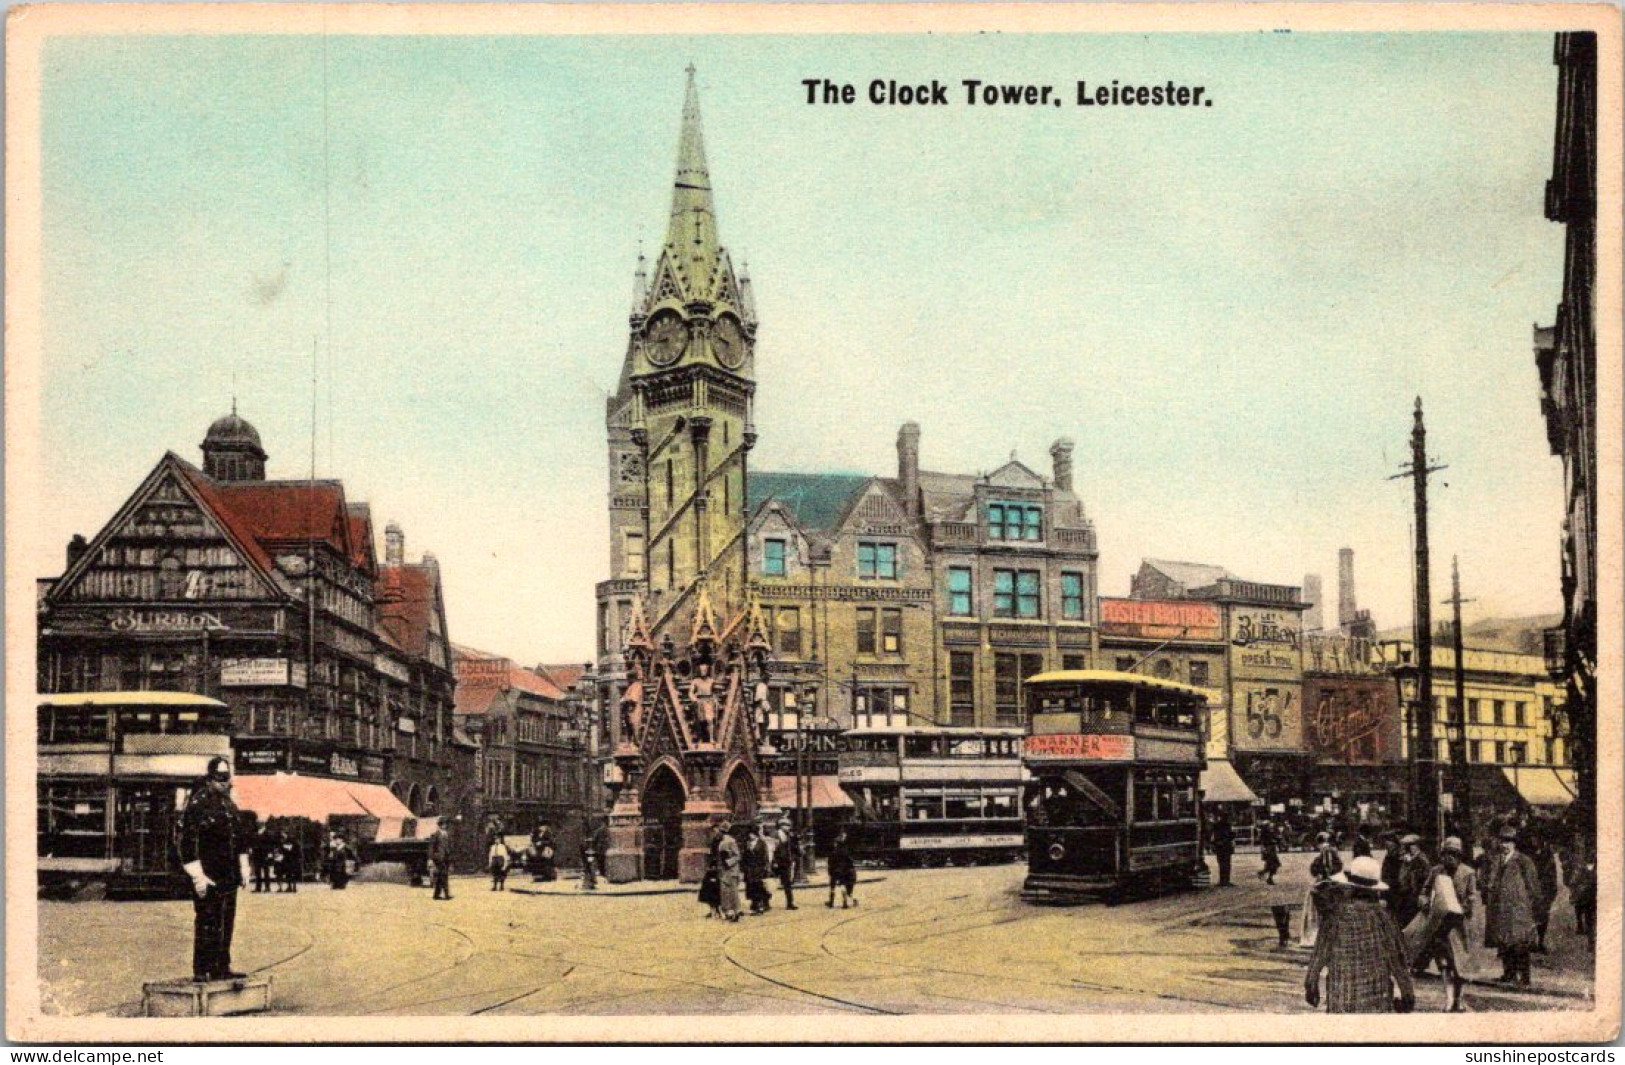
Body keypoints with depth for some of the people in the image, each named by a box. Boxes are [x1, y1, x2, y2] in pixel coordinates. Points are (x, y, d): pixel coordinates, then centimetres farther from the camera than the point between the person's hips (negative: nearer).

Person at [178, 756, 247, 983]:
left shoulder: (230, 804, 15)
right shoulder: (197, 803, -10)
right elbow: (189, 841, -15)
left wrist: (242, 870, 19)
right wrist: (198, 876, -19)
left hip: (229, 876, 8)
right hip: (208, 876, -8)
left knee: (226, 923, 11)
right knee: (207, 924, -5)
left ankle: (222, 968, 18)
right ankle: (202, 970, 0)